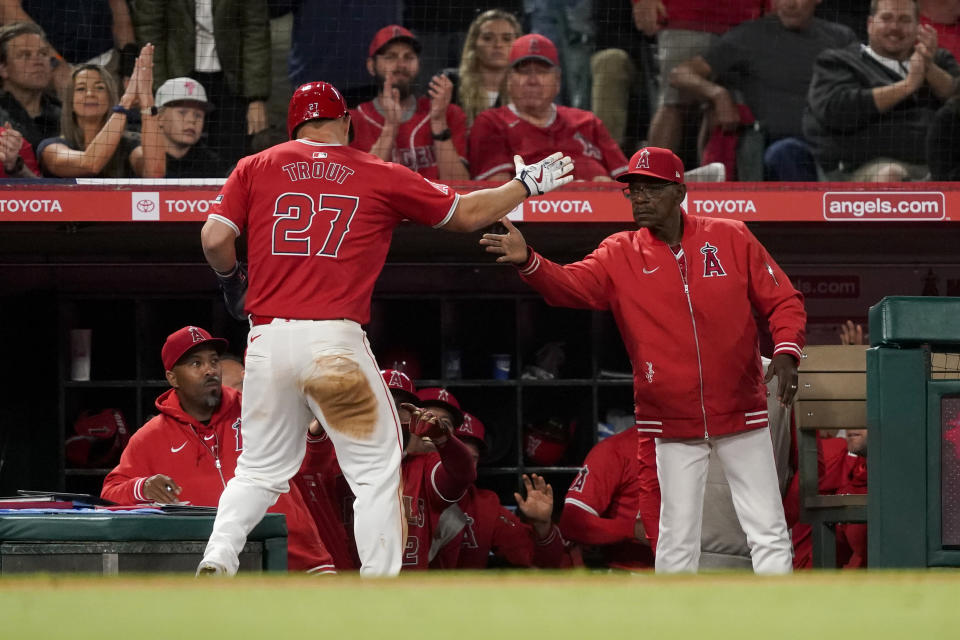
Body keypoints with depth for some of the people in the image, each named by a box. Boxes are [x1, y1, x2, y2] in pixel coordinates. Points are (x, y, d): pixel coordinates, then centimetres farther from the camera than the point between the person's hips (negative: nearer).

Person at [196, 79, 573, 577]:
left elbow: (215, 240, 2)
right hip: (335, 342, -3)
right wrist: (526, 185, 31)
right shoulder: (381, 177, 9)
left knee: (260, 469, 16)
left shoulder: (255, 167, 12)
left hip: (267, 339, 3)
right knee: (376, 467, 6)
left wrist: (233, 280, 24)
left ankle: (217, 561, -2)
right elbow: (467, 214, 15)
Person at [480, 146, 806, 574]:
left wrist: (785, 351, -17)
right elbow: (571, 285, -18)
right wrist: (527, 261, -37)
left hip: (741, 411, 0)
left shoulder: (731, 238, -2)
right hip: (675, 422, 0)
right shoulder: (620, 255, -1)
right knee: (677, 539, 4)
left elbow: (783, 300, 1)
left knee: (769, 534, 2)